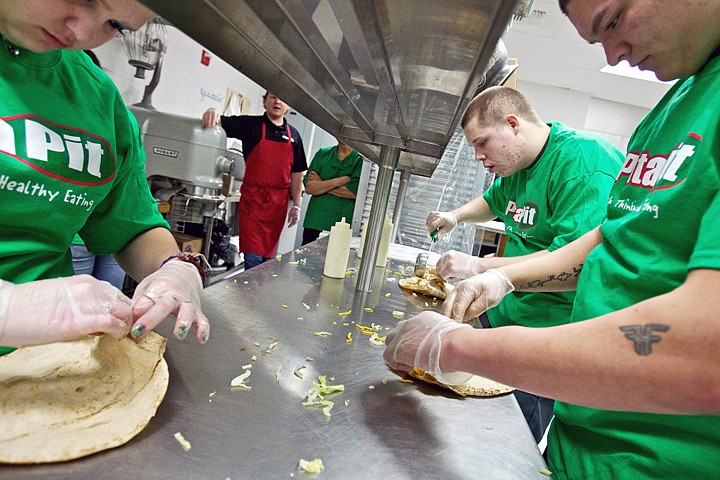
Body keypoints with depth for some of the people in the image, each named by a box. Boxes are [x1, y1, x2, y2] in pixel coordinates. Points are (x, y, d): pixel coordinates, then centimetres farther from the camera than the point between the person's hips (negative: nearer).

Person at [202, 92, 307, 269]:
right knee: (253, 258, -8)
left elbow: (296, 173, 13)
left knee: (269, 256, 12)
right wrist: (212, 113, -33)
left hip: (278, 203, 4)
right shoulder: (250, 124, 2)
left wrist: (296, 205, 10)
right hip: (252, 200, -3)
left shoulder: (294, 135, 11)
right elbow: (220, 123, -9)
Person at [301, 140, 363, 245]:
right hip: (315, 221, 3)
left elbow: (355, 192, -14)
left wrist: (321, 184, -5)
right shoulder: (323, 154, 10)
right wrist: (339, 181, -11)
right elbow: (309, 187, 0)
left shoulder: (362, 159, -1)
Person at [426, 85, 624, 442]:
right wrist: (456, 216, 10)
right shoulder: (517, 165, 9)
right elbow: (493, 202, 31)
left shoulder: (584, 162, -19)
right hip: (505, 321, 8)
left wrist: (480, 267, -24)